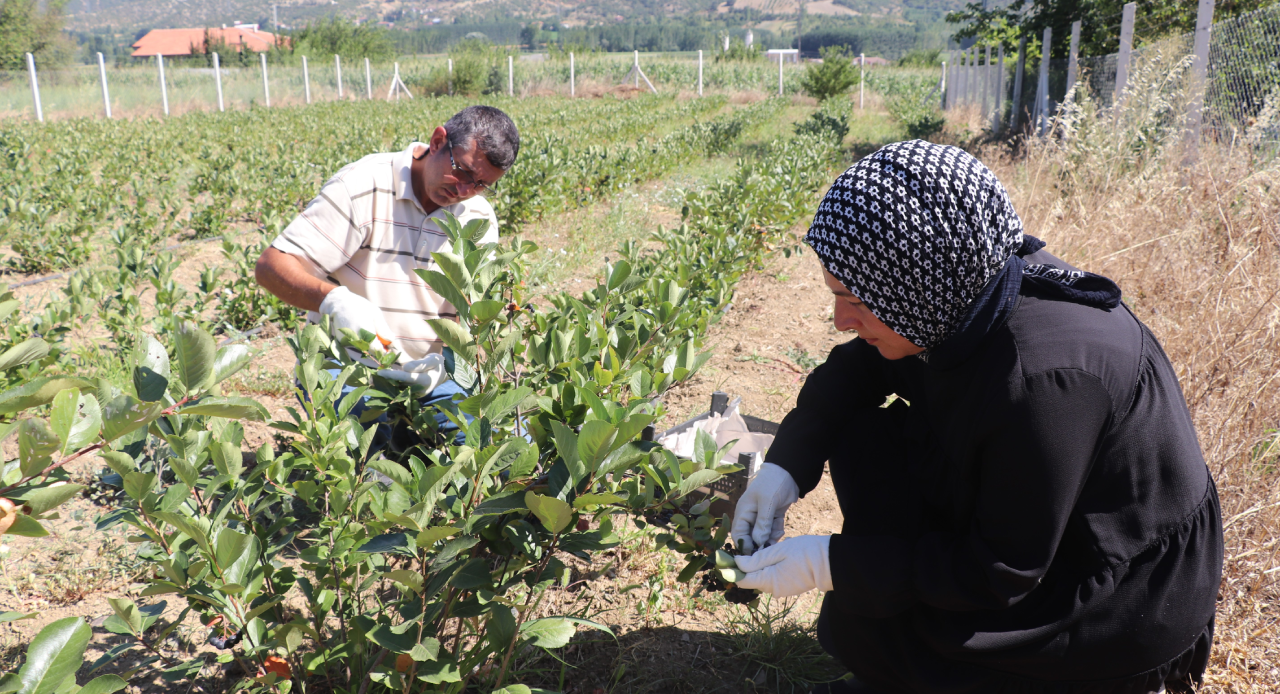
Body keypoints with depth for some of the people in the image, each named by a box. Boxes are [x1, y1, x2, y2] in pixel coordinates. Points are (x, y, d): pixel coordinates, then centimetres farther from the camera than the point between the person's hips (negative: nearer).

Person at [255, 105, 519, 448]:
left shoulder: (479, 218, 4)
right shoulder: (362, 187, -12)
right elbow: (270, 267, -16)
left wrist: (444, 366, -23)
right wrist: (334, 299, -36)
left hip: (427, 376, 5)